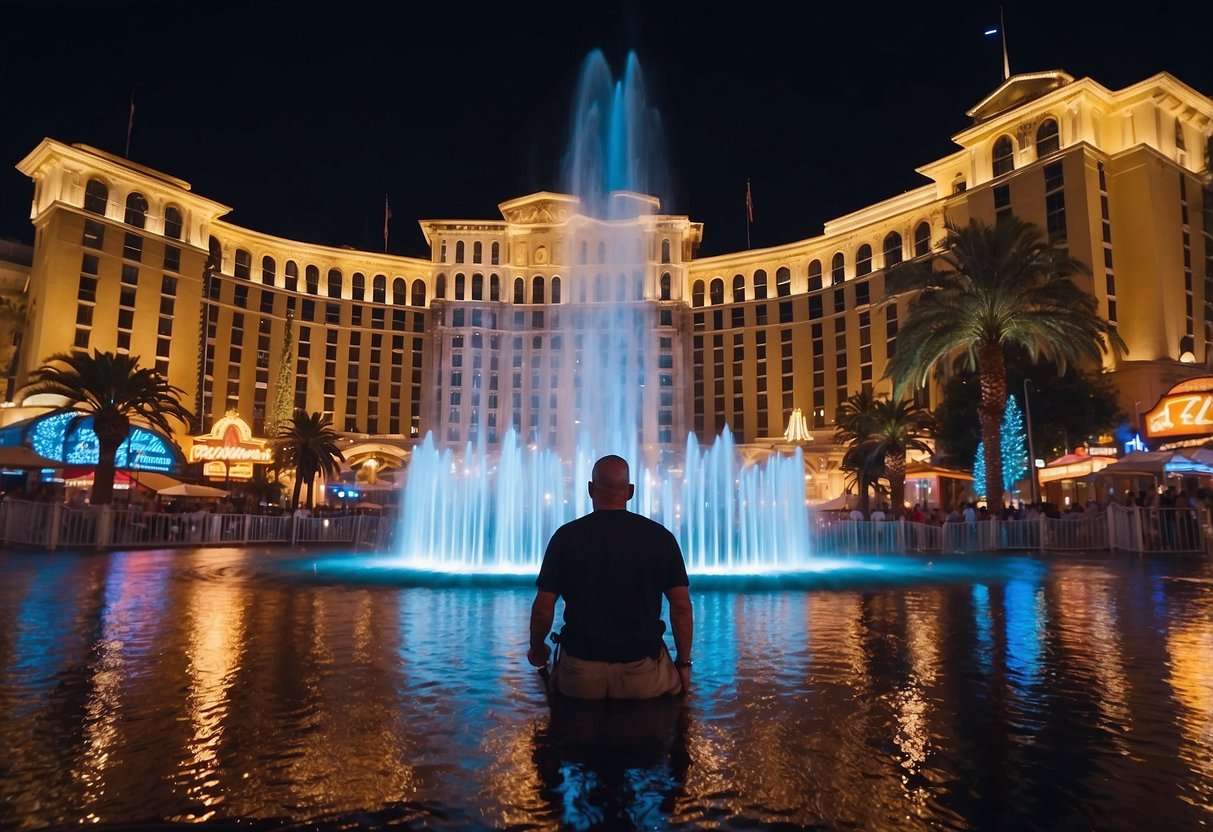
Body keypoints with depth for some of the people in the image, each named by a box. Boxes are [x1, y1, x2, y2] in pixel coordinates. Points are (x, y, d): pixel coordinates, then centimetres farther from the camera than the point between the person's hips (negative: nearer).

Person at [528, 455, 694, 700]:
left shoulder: (567, 535, -4)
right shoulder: (660, 536, -2)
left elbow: (543, 608, -3)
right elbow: (682, 607, -2)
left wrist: (536, 650, 16)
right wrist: (684, 663, 11)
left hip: (580, 678, 1)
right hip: (643, 673, 0)